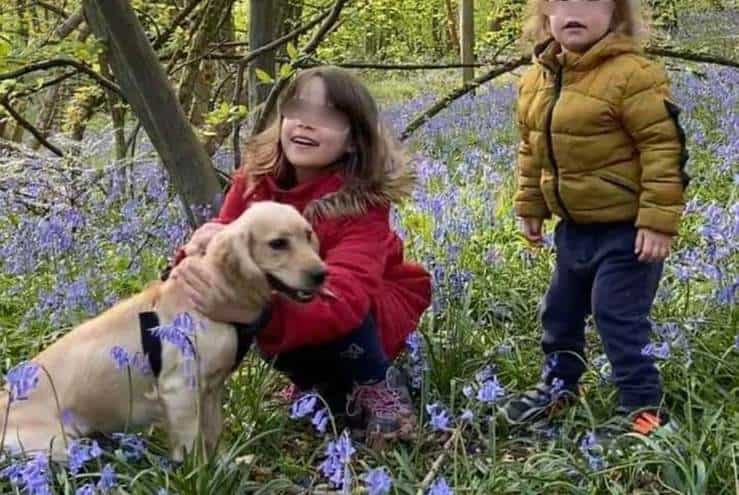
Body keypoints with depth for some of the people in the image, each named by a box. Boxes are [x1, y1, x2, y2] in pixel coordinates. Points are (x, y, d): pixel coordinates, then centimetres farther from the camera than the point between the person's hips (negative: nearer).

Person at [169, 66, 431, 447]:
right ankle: (324, 383, 2)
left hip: (375, 314, -4)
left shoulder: (360, 203, -28)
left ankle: (378, 385, -6)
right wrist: (201, 250, -40)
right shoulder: (255, 178, -12)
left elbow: (342, 301, -43)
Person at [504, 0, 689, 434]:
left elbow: (664, 149, -21)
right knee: (561, 308, 19)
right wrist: (530, 207, 17)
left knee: (618, 316, -6)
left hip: (626, 226, -8)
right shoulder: (537, 79, 4)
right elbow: (532, 151, 16)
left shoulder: (632, 74, -20)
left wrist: (659, 221, -23)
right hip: (575, 225, 8)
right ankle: (560, 384, 41)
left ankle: (645, 407, 9)